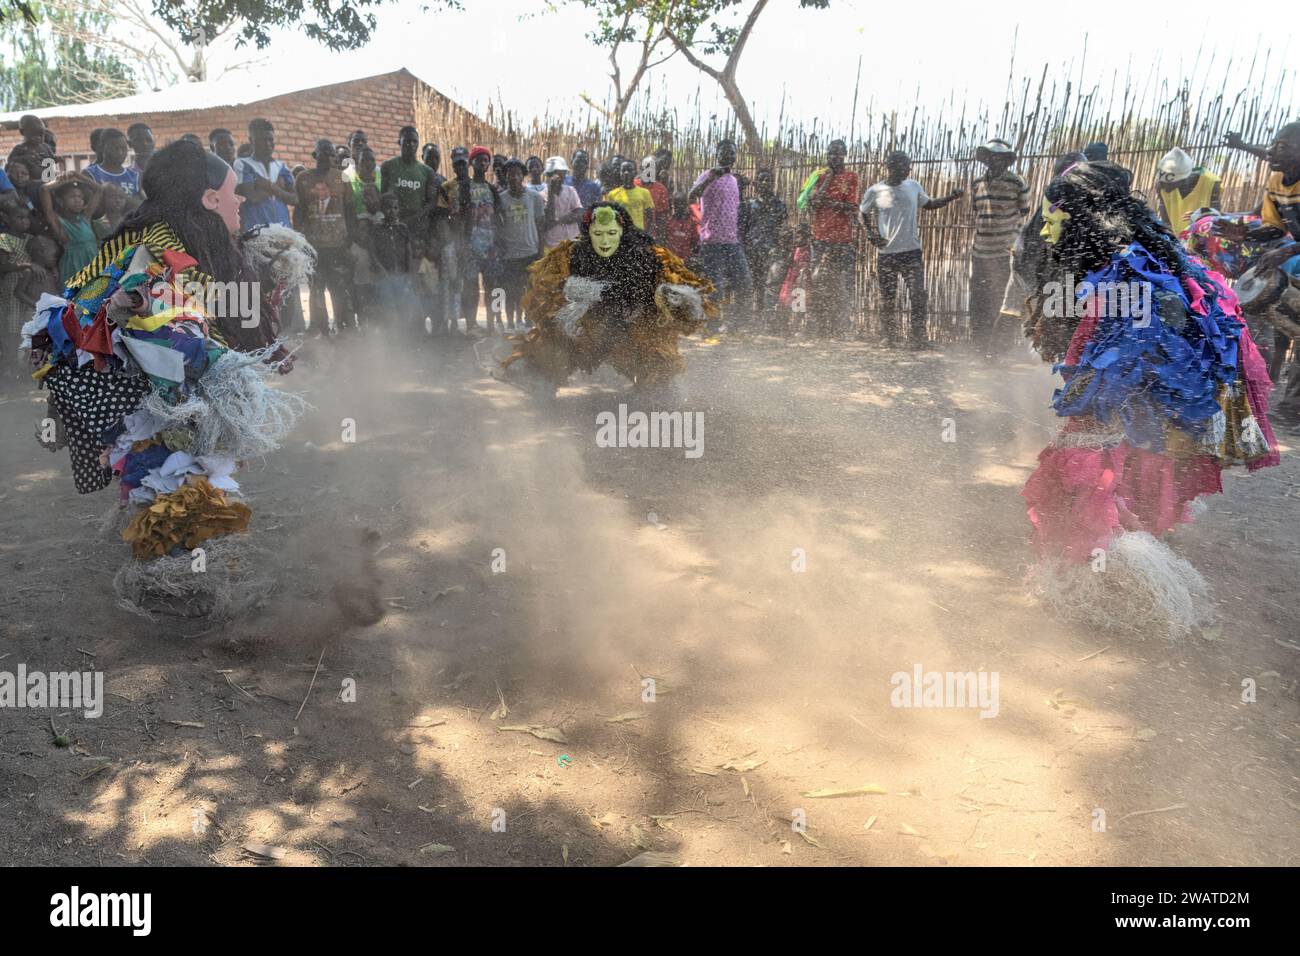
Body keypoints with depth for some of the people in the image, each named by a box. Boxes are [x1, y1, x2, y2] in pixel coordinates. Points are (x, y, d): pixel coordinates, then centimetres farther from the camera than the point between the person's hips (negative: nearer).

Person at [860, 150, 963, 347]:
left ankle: (917, 337, -2)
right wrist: (871, 234, -3)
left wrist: (951, 197, 6)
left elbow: (929, 204, 20)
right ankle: (890, 336, 24)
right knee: (888, 298, 8)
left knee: (918, 295, -10)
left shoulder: (914, 187, 5)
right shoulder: (874, 191, -2)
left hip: (911, 251, 1)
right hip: (886, 252, -1)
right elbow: (864, 213, 12)